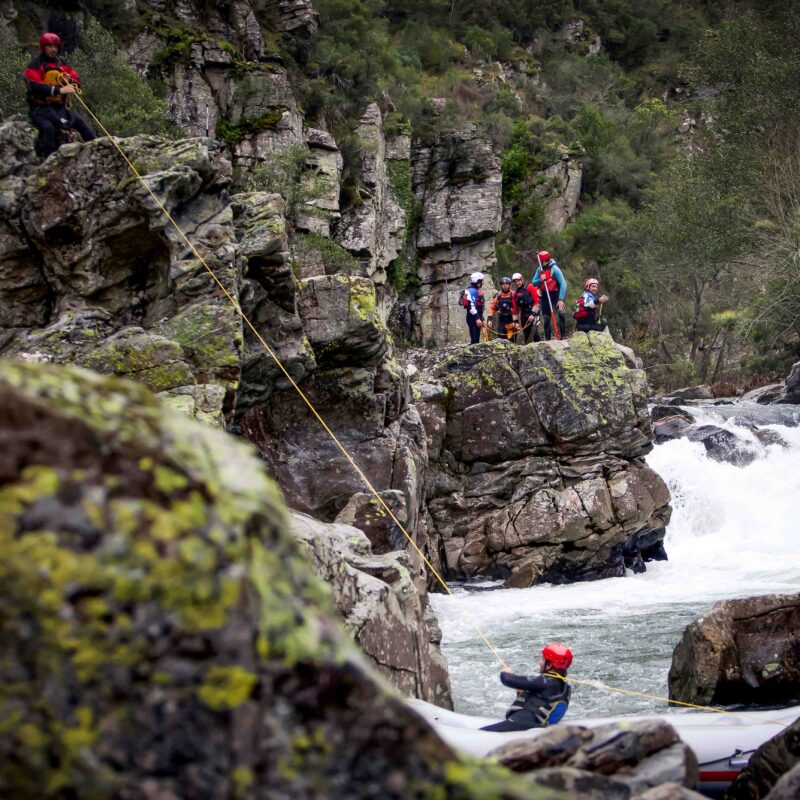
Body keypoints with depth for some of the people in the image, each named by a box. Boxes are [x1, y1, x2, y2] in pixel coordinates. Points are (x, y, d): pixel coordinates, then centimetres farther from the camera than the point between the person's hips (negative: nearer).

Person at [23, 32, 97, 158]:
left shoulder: (62, 63, 12)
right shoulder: (34, 66, -7)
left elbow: (77, 82, 13)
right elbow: (35, 86, -22)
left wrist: (70, 81, -13)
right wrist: (58, 90, -32)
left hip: (60, 106, 6)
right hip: (41, 107, -6)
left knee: (82, 123, -9)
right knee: (48, 127, -31)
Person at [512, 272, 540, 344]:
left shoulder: (530, 287, -2)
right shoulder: (515, 293, 15)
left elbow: (536, 301, -9)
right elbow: (515, 308, 16)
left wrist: (533, 314, -15)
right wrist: (516, 321, 10)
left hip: (533, 313, -6)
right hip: (523, 315, 6)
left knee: (534, 332, -20)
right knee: (526, 335, 5)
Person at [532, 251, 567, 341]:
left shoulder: (554, 269, -19)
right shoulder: (539, 269, 0)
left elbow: (563, 284, -23)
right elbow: (534, 283, 2)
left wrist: (561, 299, -30)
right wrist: (540, 280, -22)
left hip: (555, 294, -6)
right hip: (545, 295, 6)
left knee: (561, 313, -25)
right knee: (546, 317, 9)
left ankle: (563, 336, -20)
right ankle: (547, 339, 18)